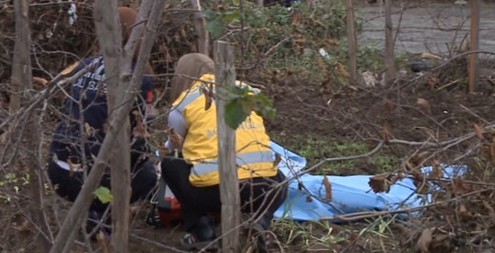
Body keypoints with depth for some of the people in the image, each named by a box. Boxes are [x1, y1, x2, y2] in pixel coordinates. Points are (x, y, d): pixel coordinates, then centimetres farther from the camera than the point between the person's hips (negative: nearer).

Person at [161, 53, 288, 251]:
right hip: (263, 189, 3)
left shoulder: (182, 106, 13)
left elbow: (173, 149, 30)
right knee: (278, 181, 39)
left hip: (215, 191, -2)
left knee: (169, 164, 25)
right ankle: (260, 221, 10)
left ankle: (201, 231, 14)